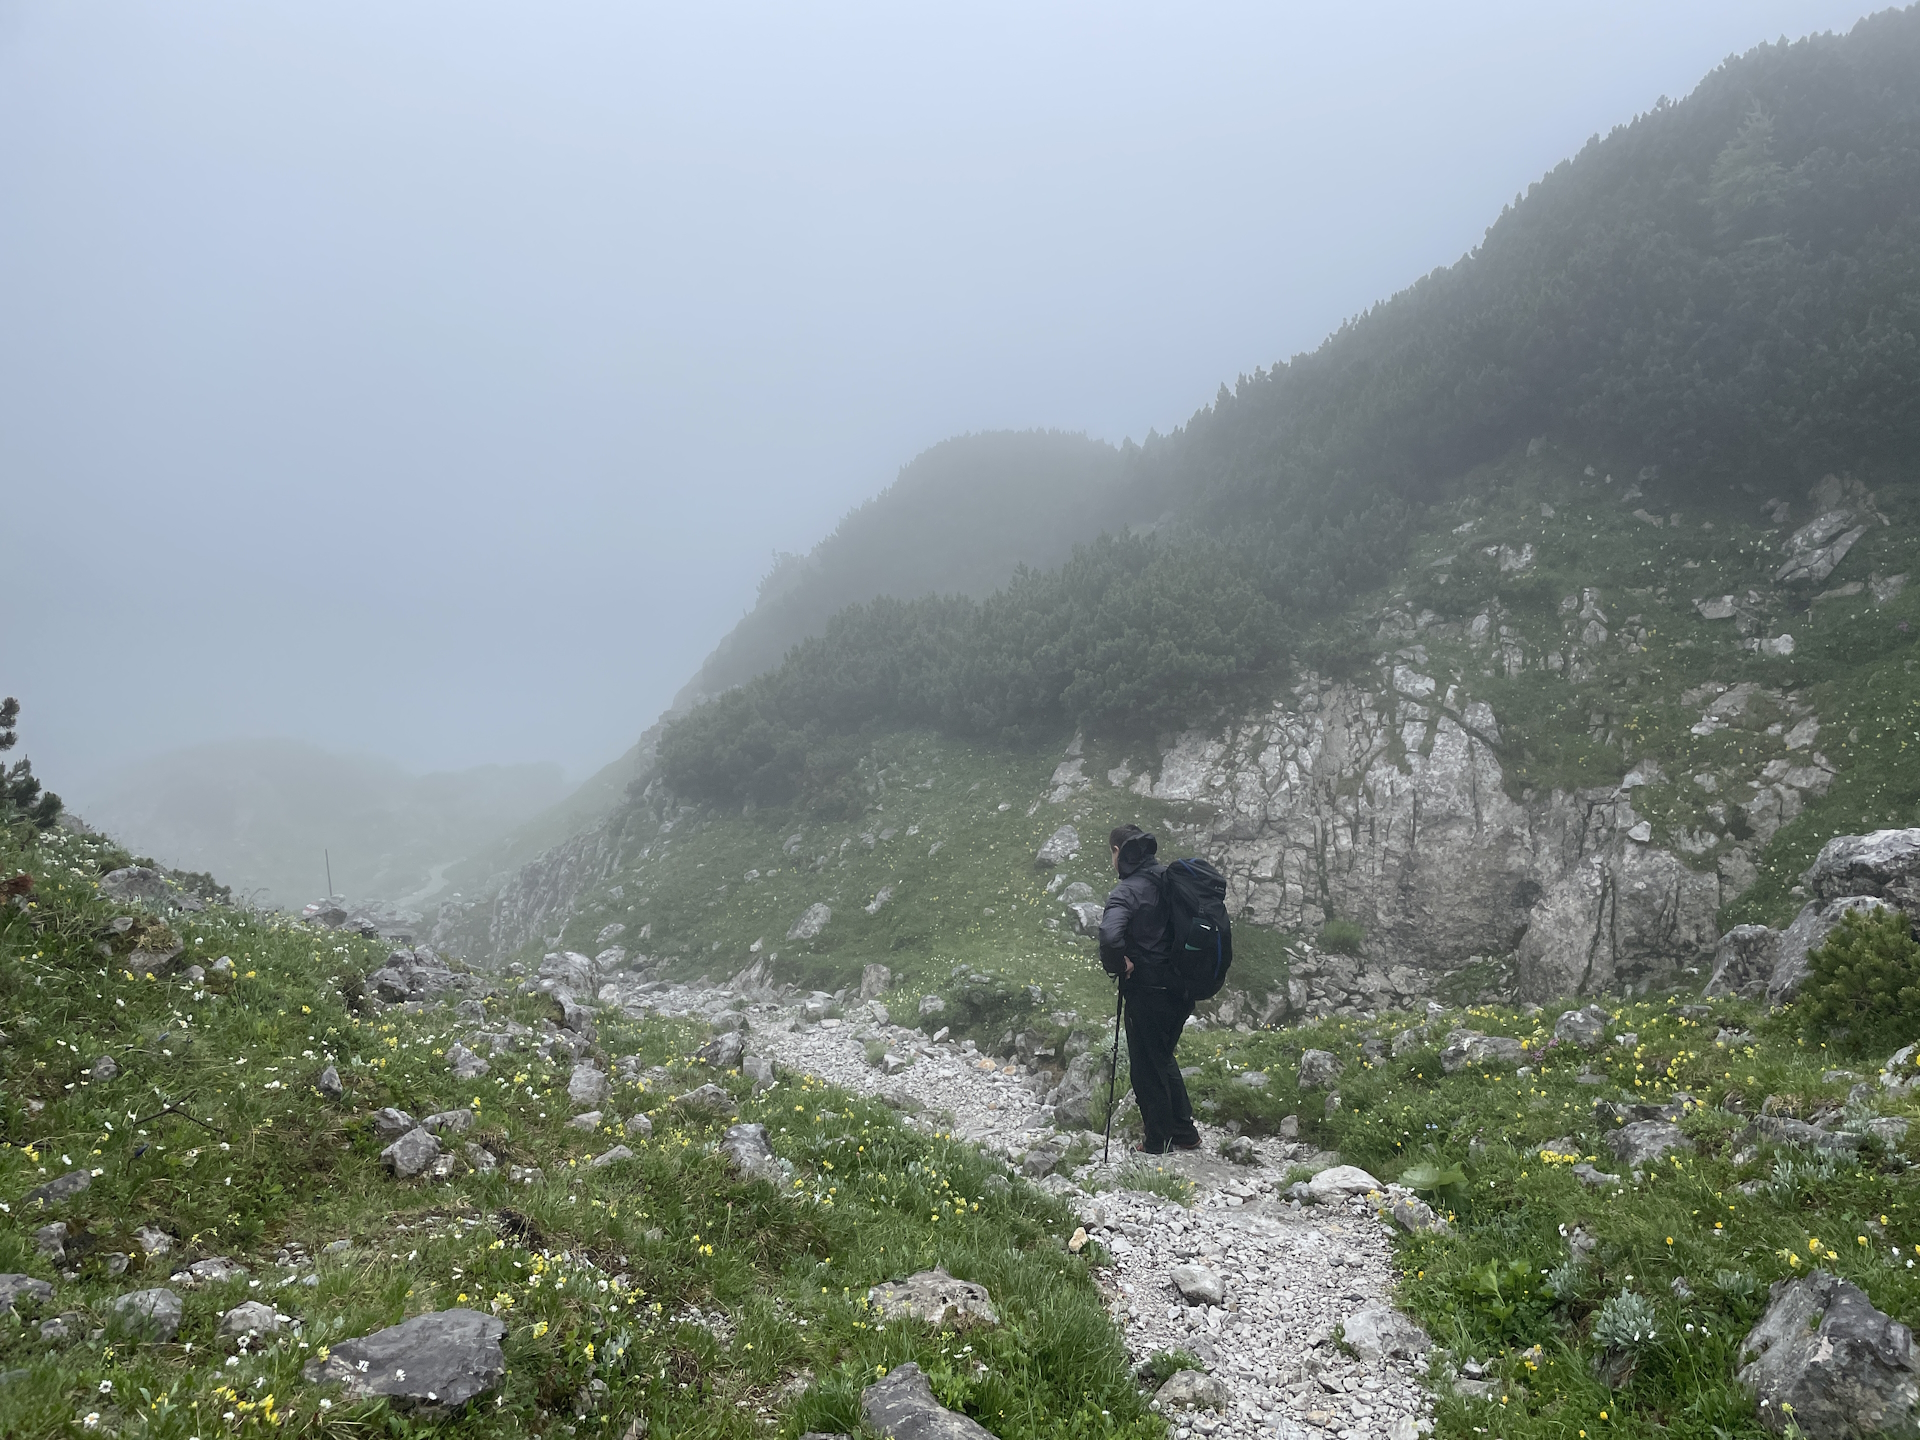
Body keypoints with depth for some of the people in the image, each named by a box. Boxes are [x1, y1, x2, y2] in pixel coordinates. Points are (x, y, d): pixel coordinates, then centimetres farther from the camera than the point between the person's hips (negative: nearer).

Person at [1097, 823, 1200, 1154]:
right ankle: (1185, 1133, 32)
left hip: (1146, 993, -8)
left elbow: (1110, 935, -36)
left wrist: (1117, 964, -17)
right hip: (1179, 989, 8)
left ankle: (1157, 1143, 20)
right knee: (1163, 1058, 25)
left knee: (1147, 1067, 9)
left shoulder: (1127, 891, -19)